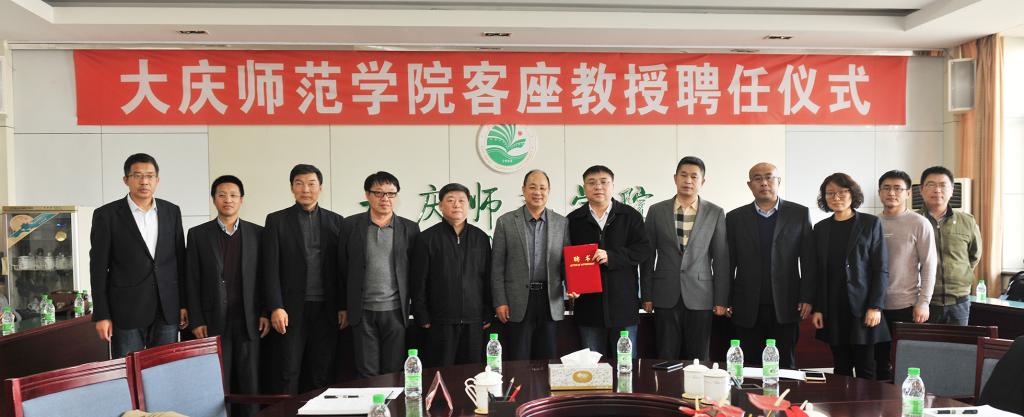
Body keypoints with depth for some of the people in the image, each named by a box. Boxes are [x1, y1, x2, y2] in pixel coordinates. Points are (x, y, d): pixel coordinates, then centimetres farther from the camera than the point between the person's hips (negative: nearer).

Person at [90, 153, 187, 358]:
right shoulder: (106, 215, -2)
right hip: (126, 311, -3)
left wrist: (184, 303, 7)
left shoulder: (172, 211, 7)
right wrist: (101, 315, -6)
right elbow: (98, 268, -2)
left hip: (167, 310, 3)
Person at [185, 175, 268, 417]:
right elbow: (192, 281, 3)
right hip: (214, 321, 0)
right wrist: (196, 321, -3)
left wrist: (265, 313, 0)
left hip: (249, 321, 1)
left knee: (250, 385, 3)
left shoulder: (257, 233, 7)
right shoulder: (198, 234, 5)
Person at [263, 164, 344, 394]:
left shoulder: (335, 221, 9)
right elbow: (271, 268, -2)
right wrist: (275, 307, -10)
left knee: (321, 374, 5)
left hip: (326, 309, 2)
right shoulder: (276, 220, 4)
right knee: (287, 373, 0)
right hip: (291, 308, -2)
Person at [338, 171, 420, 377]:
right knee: (366, 373, 6)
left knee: (394, 374, 6)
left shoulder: (409, 228, 4)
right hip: (363, 312, 0)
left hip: (395, 311, 0)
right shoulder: (350, 225, 3)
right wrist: (343, 308, 5)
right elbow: (342, 269, 6)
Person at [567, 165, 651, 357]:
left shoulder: (631, 216, 5)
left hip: (623, 303, -1)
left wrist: (610, 257, -17)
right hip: (588, 304, 1)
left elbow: (643, 249, -4)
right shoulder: (573, 220, 8)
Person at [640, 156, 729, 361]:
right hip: (666, 297, 1)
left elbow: (721, 259, 3)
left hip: (700, 298, 0)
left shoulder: (715, 213, 3)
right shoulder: (656, 211, 5)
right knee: (666, 358, 4)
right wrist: (647, 296, 3)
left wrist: (721, 300, 0)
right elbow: (648, 257, 6)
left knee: (698, 360, 4)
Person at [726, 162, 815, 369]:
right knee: (750, 366, 4)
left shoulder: (799, 214, 5)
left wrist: (807, 298, -4)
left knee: (785, 365, 4)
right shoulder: (735, 218, 7)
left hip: (785, 306, 0)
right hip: (747, 308, 1)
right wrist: (725, 301, 3)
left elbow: (809, 259, 3)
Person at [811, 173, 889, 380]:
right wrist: (817, 308, 4)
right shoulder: (821, 228, 11)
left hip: (863, 308, -3)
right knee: (841, 369, 7)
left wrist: (875, 307, -10)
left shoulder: (871, 223, 2)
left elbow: (881, 268, -2)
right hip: (833, 310, 3)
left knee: (866, 370, 0)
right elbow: (818, 271, 11)